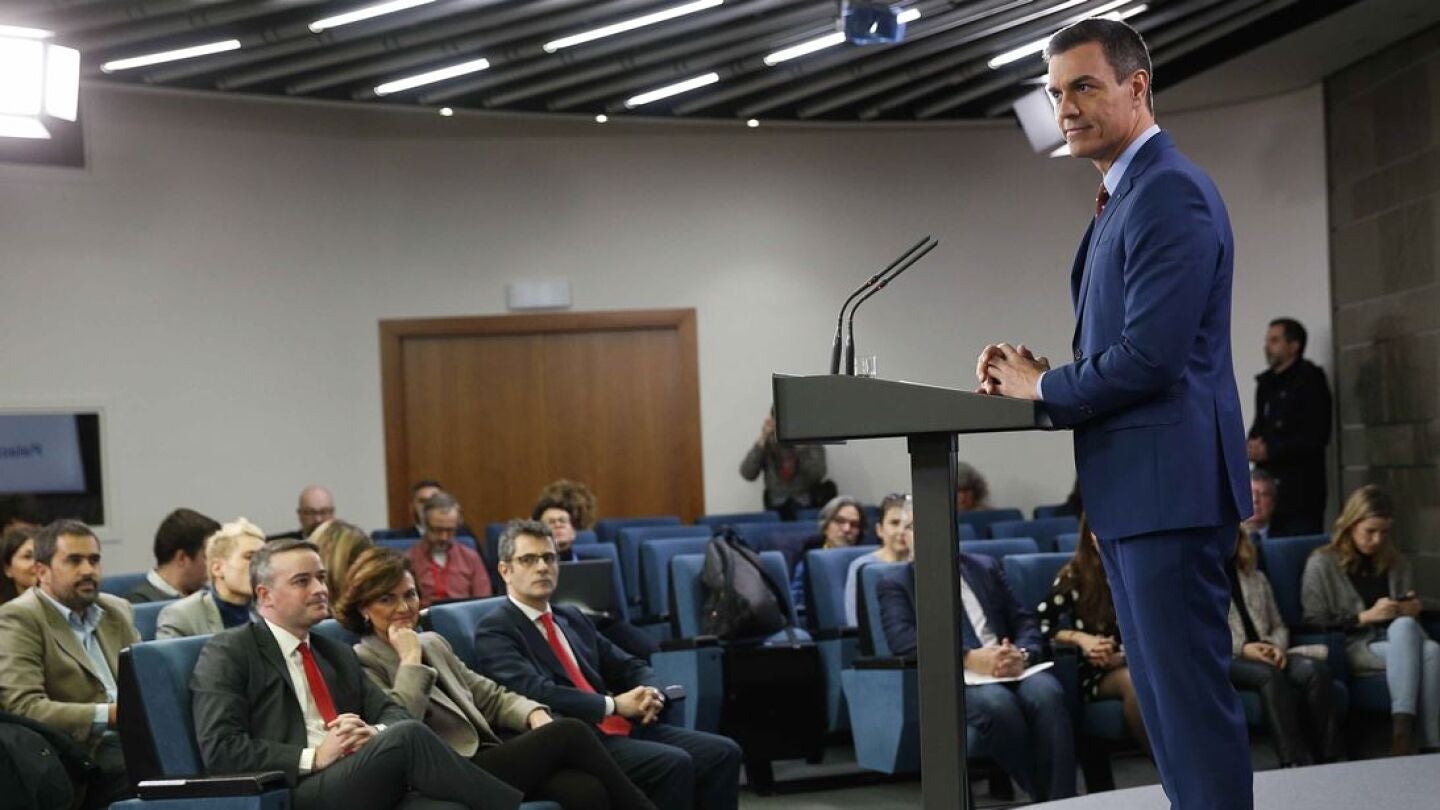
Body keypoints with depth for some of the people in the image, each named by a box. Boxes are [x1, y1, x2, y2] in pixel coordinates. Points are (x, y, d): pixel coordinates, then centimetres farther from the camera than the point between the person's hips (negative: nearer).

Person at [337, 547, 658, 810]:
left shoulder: (433, 643, 23)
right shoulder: (363, 664, 0)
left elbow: (490, 697, 22)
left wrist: (534, 715, 3)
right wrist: (410, 660, -9)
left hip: (490, 758, 7)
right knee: (570, 734, -22)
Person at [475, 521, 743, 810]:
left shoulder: (573, 618, 22)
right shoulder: (494, 631, -2)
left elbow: (630, 667, 23)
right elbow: (537, 693, -17)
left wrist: (651, 694, -1)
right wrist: (615, 704, -15)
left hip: (623, 728, 8)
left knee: (722, 752, -12)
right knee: (673, 764, -28)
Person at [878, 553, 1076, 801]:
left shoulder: (986, 568, 22)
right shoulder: (895, 584, 11)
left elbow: (1025, 623, 15)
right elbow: (902, 639, -8)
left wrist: (1022, 654, -10)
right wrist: (969, 658, -22)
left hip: (1010, 671, 3)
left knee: (1047, 693, -30)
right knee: (997, 703, -35)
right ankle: (1041, 798, -23)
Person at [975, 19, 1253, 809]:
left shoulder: (1170, 191, -15)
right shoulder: (1126, 195, 17)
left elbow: (1151, 356, -22)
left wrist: (1042, 388, -8)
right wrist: (1038, 377, 2)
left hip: (1169, 483, -10)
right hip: (1134, 484, 11)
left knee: (1191, 690, -5)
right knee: (1161, 686, 16)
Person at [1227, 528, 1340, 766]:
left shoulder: (1256, 578, 28)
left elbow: (1279, 626, 25)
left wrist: (1277, 647, 0)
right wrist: (1242, 648, -14)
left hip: (1265, 655, 5)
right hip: (1226, 661, -5)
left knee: (1314, 669, -27)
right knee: (1269, 675, -37)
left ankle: (1328, 760, -34)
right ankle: (1295, 763, -44)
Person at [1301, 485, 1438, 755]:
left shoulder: (1396, 563, 18)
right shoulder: (1322, 563, 3)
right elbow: (1314, 623, -4)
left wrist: (1412, 609, 3)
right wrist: (1366, 616, -13)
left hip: (1399, 637, 4)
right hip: (1352, 646, -4)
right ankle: (1403, 731, -42)